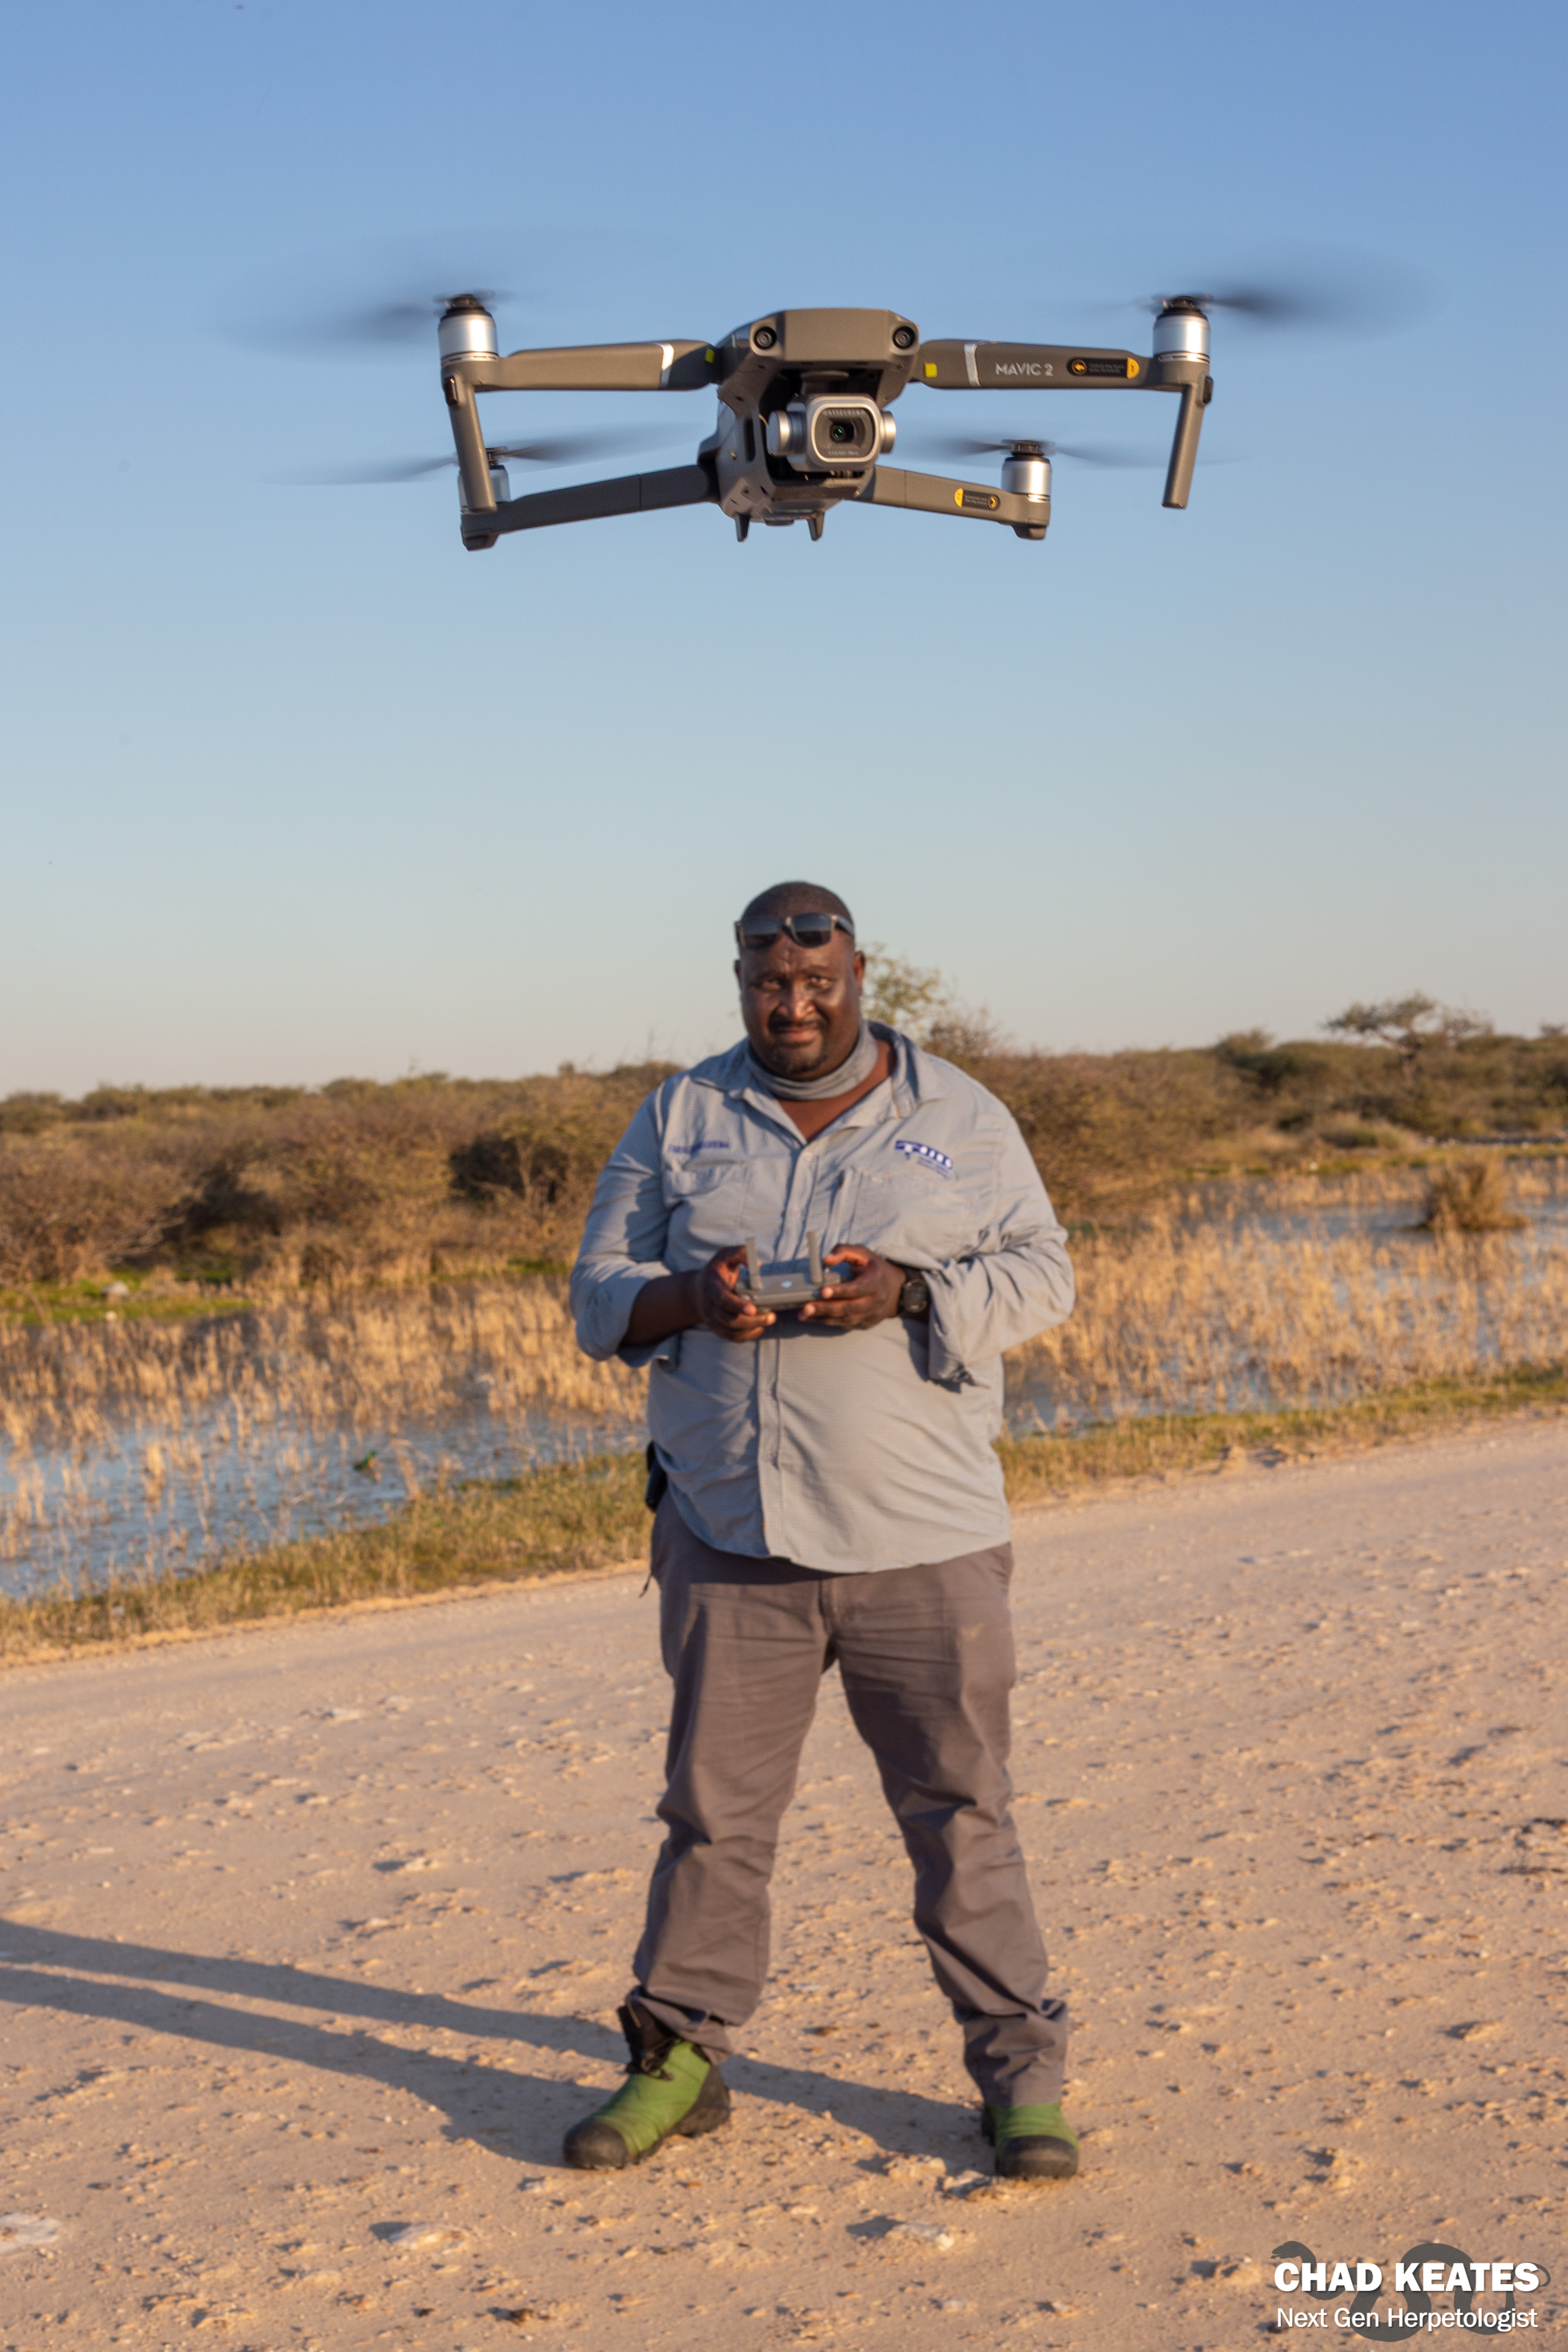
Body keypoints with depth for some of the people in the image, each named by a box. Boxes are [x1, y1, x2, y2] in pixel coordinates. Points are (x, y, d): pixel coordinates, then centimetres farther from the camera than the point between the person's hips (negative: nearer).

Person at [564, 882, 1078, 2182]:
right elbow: (600, 1291, 8)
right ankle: (678, 2059, 22)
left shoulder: (959, 1117, 6)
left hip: (924, 1541, -1)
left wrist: (911, 1292, -16)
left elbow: (1042, 1273, 3)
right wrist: (692, 1298, -14)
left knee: (962, 1813, 1)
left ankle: (1021, 2074, 12)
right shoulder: (680, 1117, 9)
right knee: (715, 1806, 8)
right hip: (731, 1534, 2)